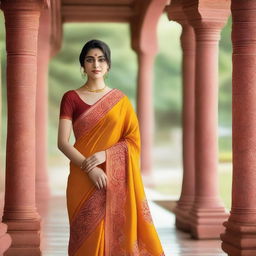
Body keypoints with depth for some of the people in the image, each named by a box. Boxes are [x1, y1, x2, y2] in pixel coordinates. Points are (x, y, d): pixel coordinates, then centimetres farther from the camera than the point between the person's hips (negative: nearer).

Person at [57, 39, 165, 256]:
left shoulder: (121, 100, 7)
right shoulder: (71, 98, 1)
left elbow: (134, 139, 2)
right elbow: (63, 142, -6)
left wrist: (104, 154, -13)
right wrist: (90, 168, -17)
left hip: (116, 179, 1)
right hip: (84, 179, -1)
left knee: (117, 233, -1)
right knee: (87, 237, 0)